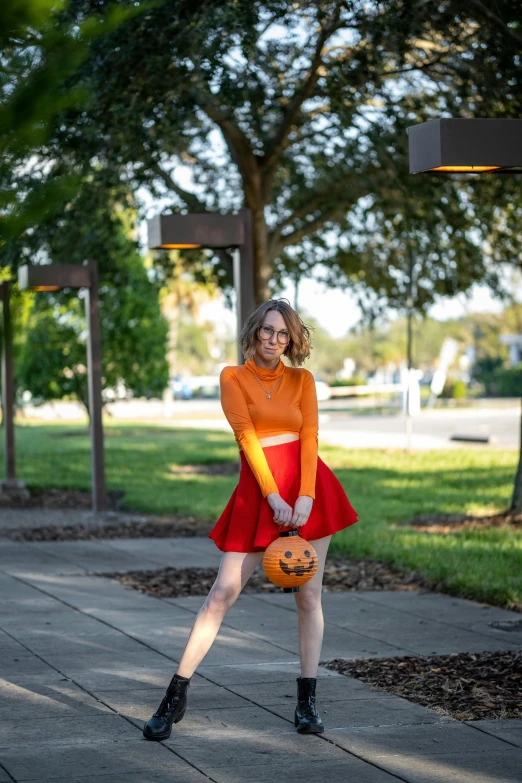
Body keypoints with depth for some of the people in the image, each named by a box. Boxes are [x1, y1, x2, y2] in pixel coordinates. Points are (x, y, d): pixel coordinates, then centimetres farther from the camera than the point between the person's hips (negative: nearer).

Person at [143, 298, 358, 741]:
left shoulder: (302, 380, 9)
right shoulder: (233, 378, 3)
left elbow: (309, 438, -1)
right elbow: (247, 436, -7)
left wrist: (305, 496, -15)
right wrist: (273, 497, -16)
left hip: (309, 491, 2)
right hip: (257, 495, -2)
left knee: (309, 596, 1)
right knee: (221, 596, -6)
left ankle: (307, 702, 9)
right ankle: (176, 697, 0)